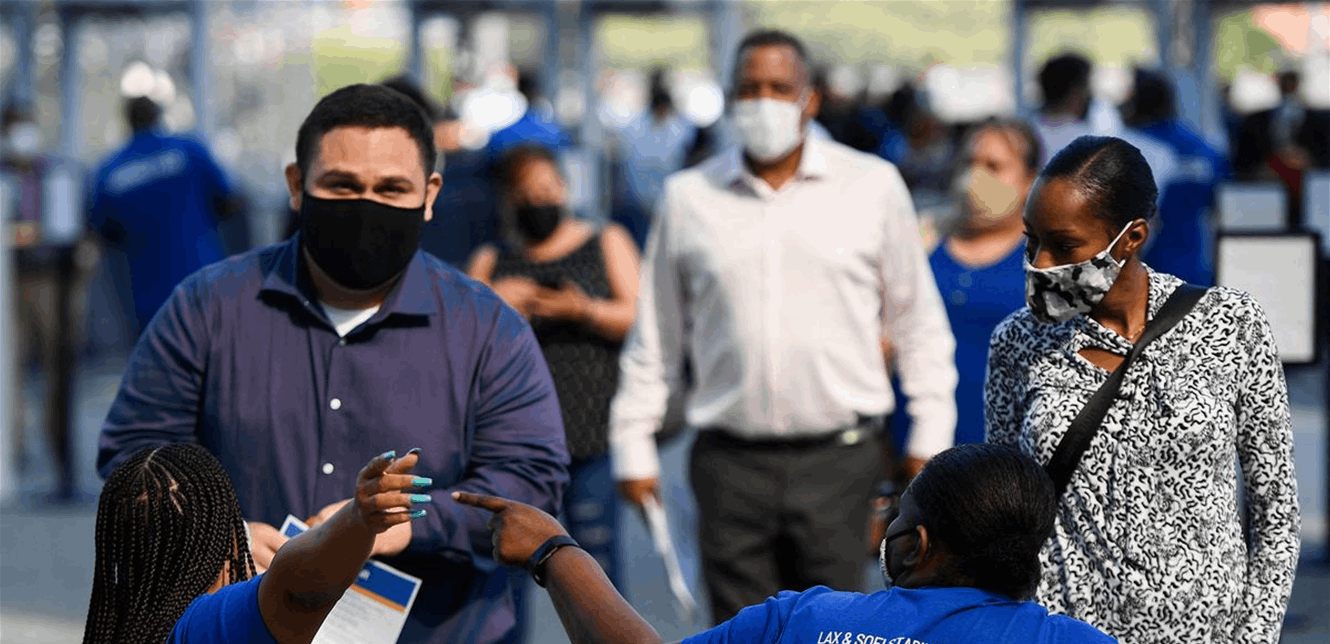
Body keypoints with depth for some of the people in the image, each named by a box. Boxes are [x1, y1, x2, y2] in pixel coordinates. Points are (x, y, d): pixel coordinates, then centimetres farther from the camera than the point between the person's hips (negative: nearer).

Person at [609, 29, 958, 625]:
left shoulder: (873, 186, 4)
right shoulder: (688, 197, 7)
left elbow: (918, 323, 10)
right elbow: (655, 337, 14)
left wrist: (931, 437, 7)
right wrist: (634, 446, 12)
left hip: (836, 460, -1)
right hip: (730, 459, 1)